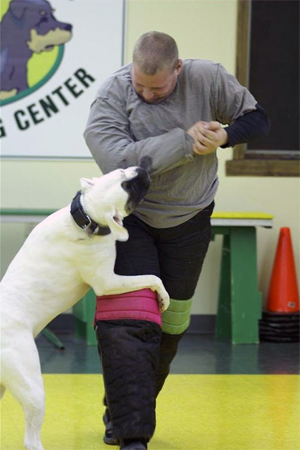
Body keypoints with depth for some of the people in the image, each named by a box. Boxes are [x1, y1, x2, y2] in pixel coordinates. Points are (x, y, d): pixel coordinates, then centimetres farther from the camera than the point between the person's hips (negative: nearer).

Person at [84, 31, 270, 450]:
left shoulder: (207, 79, -16)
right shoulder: (112, 94, -22)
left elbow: (257, 118, -4)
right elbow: (120, 160, -34)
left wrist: (222, 137, -25)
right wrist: (187, 140, -33)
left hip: (188, 220, 3)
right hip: (129, 217, -3)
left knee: (171, 321, 12)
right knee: (128, 321, -16)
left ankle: (124, 412, 32)